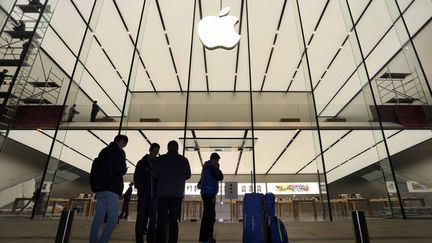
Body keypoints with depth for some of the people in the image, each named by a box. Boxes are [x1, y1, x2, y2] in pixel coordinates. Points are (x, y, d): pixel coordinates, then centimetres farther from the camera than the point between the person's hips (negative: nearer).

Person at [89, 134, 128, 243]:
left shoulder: (104, 151, 19)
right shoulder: (119, 152, -4)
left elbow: (96, 169, 21)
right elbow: (120, 169, -16)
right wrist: (125, 169, 4)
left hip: (100, 188, 8)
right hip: (111, 189, -8)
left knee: (98, 218, 7)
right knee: (112, 219, -5)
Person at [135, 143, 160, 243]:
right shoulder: (142, 163, 5)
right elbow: (136, 177, 1)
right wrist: (140, 188, -12)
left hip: (153, 196, 2)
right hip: (143, 195, -2)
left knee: (153, 218, 4)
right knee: (141, 218, 1)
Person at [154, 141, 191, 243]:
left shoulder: (161, 158, -2)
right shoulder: (184, 160, 1)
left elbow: (155, 174, -5)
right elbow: (187, 175, 4)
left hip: (163, 193, -1)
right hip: (177, 193, 1)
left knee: (161, 219, 5)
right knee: (173, 220, 7)